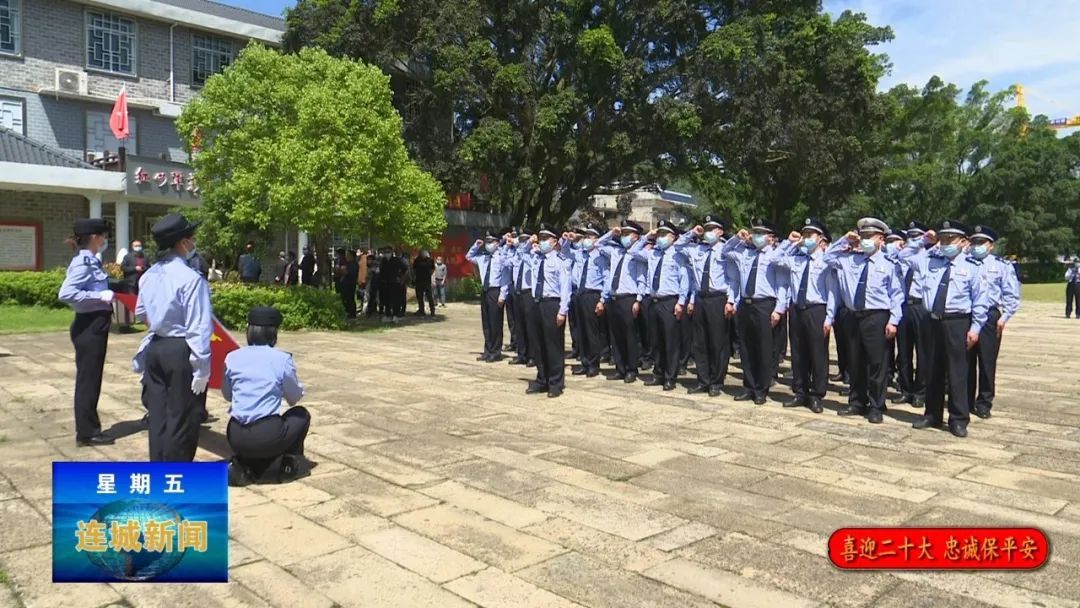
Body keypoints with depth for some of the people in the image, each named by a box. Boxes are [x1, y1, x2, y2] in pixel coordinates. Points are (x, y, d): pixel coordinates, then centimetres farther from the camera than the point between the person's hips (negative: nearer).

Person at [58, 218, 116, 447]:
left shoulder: (91, 260, 10)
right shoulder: (83, 262, -17)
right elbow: (65, 294, -27)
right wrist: (100, 296, -25)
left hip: (95, 325, 9)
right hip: (89, 327, -9)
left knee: (91, 378, 15)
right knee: (88, 379, 0)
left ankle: (89, 428, 25)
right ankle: (86, 432, 10)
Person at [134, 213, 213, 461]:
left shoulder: (149, 274, 6)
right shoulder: (191, 278, -18)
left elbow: (141, 312, 20)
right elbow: (198, 328, -19)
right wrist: (201, 367, -16)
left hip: (154, 348, 8)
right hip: (181, 350, -8)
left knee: (158, 413, 15)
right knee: (180, 417, 3)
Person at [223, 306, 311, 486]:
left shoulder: (232, 357, 4)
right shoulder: (282, 358, -6)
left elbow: (227, 395, 17)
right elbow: (295, 397, 7)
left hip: (236, 437, 3)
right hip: (267, 436, -3)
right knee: (301, 414, 26)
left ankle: (244, 466, 7)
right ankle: (287, 464, 14)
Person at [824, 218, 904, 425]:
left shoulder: (889, 264, -2)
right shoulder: (849, 259, 10)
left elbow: (896, 295, -3)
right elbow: (827, 257, 16)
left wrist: (893, 320, -10)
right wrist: (845, 240, 7)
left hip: (876, 317, -4)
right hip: (853, 316, 5)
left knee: (876, 363, -1)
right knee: (855, 362, 12)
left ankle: (876, 407, 10)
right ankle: (857, 403, 25)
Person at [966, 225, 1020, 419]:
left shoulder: (1002, 266, 4)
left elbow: (1012, 295, 1)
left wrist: (1004, 318, -5)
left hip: (989, 317, -1)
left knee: (987, 361, 3)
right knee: (966, 361, 7)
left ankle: (984, 403, 14)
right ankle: (966, 400, 18)